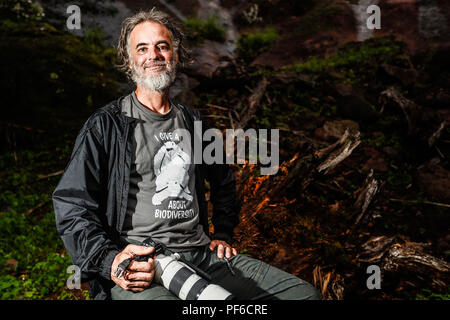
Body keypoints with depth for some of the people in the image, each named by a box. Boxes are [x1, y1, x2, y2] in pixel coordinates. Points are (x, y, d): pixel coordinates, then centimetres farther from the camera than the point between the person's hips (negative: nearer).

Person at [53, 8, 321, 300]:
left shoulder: (193, 123, 18)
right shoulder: (105, 127, 1)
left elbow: (224, 182, 34)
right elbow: (71, 206, -3)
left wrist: (223, 235, 22)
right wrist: (109, 260, -17)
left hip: (201, 253, 6)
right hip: (137, 266, -6)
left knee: (304, 293, -5)